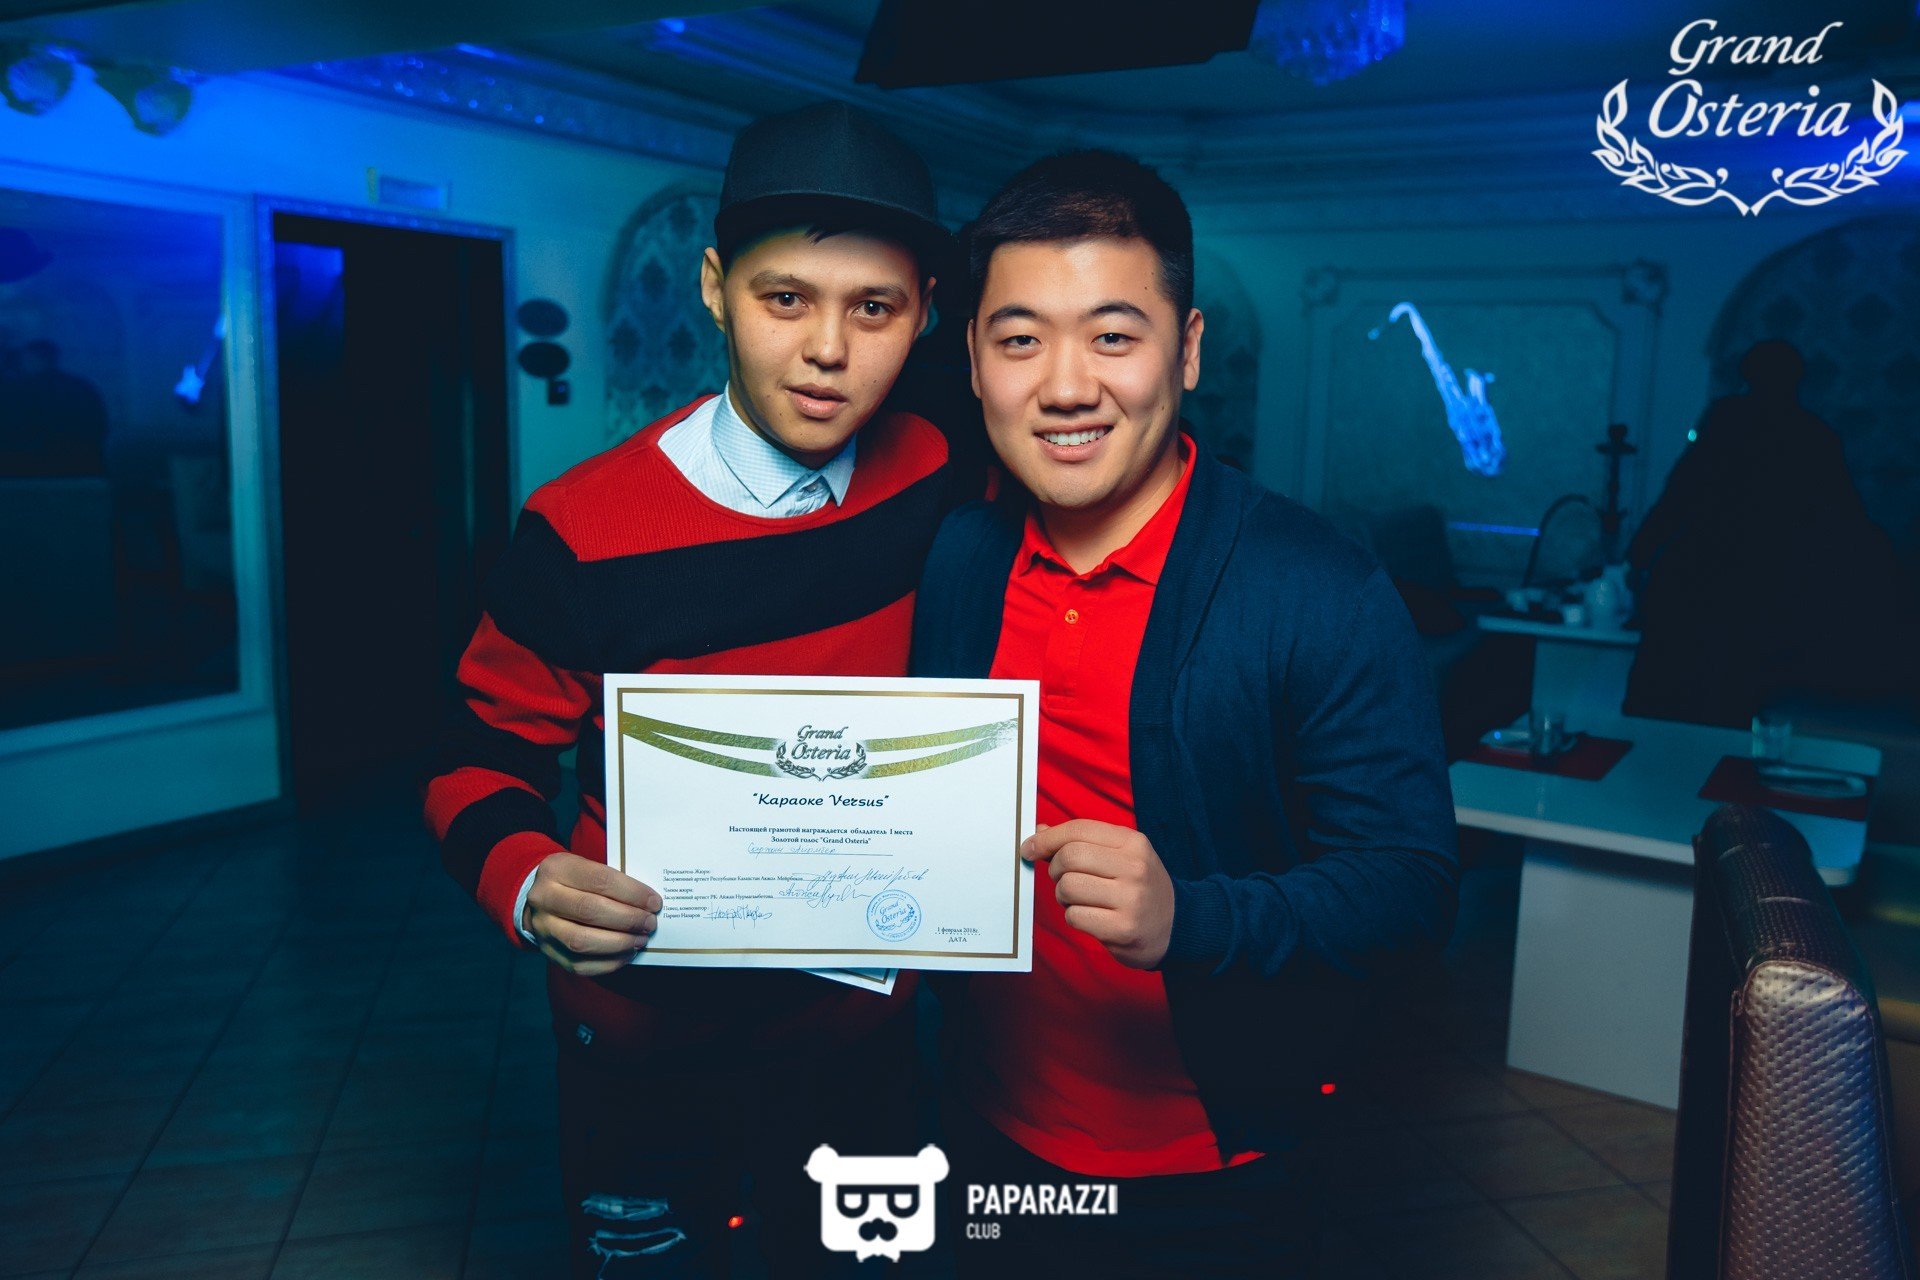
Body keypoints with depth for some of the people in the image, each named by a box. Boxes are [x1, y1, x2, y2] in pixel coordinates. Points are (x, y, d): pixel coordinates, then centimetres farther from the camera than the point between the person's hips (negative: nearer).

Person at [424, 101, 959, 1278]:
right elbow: (484, 766, -8)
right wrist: (530, 886, -28)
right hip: (648, 1040, -2)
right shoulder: (586, 534, -20)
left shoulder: (937, 483, -10)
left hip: (863, 1019, 3)